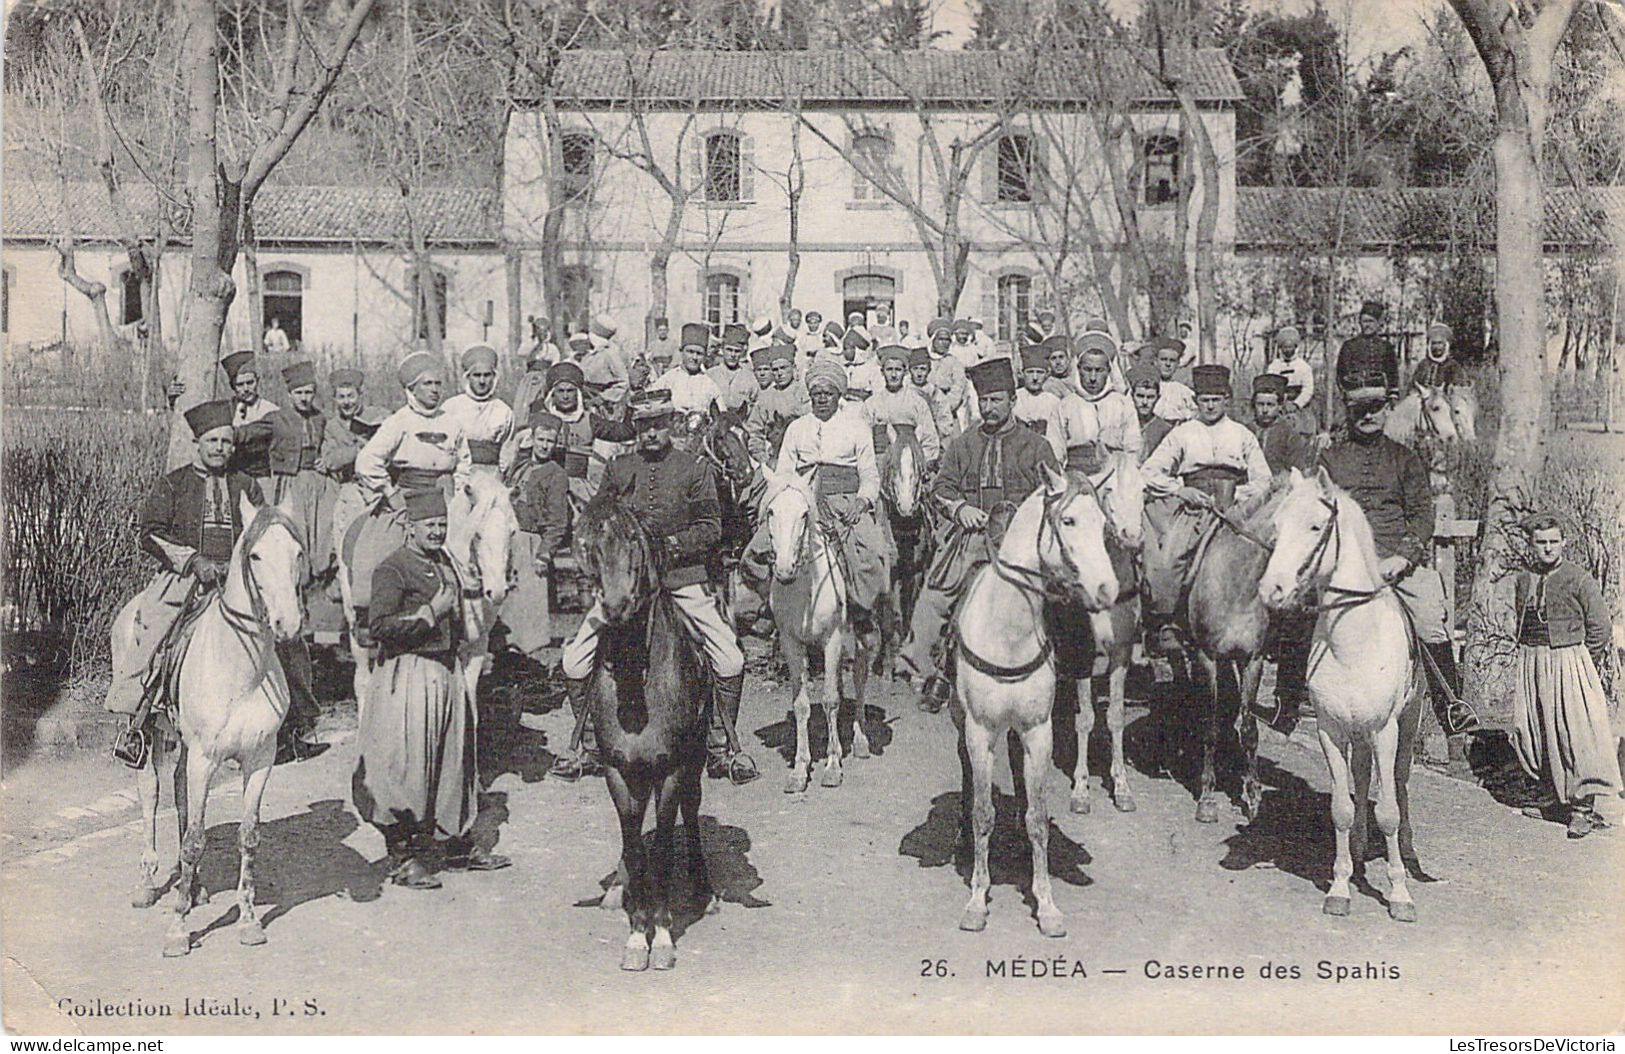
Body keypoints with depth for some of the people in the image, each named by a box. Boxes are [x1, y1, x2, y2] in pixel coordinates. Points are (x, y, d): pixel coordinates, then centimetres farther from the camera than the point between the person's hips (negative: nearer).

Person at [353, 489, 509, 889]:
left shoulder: (445, 563, 15)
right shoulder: (392, 568, -11)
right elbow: (379, 626, -20)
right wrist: (430, 613, -20)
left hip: (447, 671, 8)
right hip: (407, 673, -8)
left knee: (455, 757, 13)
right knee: (407, 764, -4)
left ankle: (460, 845, 25)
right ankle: (403, 858, 5)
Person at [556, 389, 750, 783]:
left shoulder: (695, 468, 4)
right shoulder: (619, 469, 10)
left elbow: (711, 528, 0)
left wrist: (671, 543, -14)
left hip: (684, 577, -1)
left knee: (730, 662, -11)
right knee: (574, 661, -5)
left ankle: (720, 749, 8)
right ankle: (590, 748, 13)